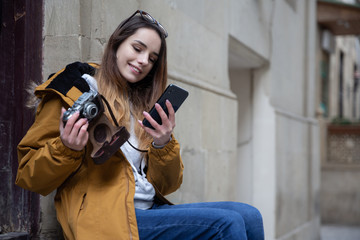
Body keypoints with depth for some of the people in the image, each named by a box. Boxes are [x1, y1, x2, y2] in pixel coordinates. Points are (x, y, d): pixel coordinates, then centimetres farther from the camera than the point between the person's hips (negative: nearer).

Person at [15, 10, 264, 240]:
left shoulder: (144, 105, 21)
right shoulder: (77, 88, 3)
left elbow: (166, 186, 15)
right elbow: (28, 175, 0)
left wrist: (164, 145, -5)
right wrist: (66, 149, -20)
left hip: (149, 209, 7)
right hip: (107, 219, -7)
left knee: (249, 216, -12)